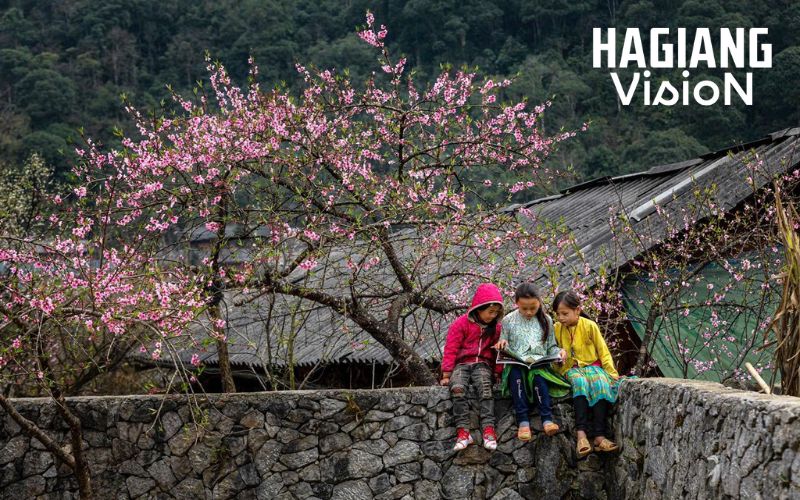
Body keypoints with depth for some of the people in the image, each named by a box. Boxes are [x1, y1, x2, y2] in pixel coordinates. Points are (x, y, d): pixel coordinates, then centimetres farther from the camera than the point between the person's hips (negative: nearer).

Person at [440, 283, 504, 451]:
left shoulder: (495, 327, 14)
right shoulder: (461, 323, 2)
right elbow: (450, 350, 0)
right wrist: (446, 375, -5)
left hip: (482, 366, 2)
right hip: (461, 365, -2)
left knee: (484, 386, -32)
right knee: (457, 388, -33)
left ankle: (489, 430, -43)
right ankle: (463, 432, -39)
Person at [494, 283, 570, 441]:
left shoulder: (546, 320, 13)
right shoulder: (508, 321, 10)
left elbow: (551, 347, 19)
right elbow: (505, 350, 14)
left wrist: (558, 352, -3)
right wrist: (502, 345, -9)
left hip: (539, 362, 1)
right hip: (516, 363, 0)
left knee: (538, 374, -35)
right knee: (515, 374, -36)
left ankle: (547, 419, -42)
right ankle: (523, 421, -40)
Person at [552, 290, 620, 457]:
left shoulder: (589, 326, 1)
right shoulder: (556, 329, 8)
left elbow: (603, 351, 4)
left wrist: (612, 372, -5)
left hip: (592, 365, 0)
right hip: (571, 369, 1)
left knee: (601, 383, -36)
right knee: (580, 382, -37)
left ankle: (599, 435, -42)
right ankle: (581, 433, -50)